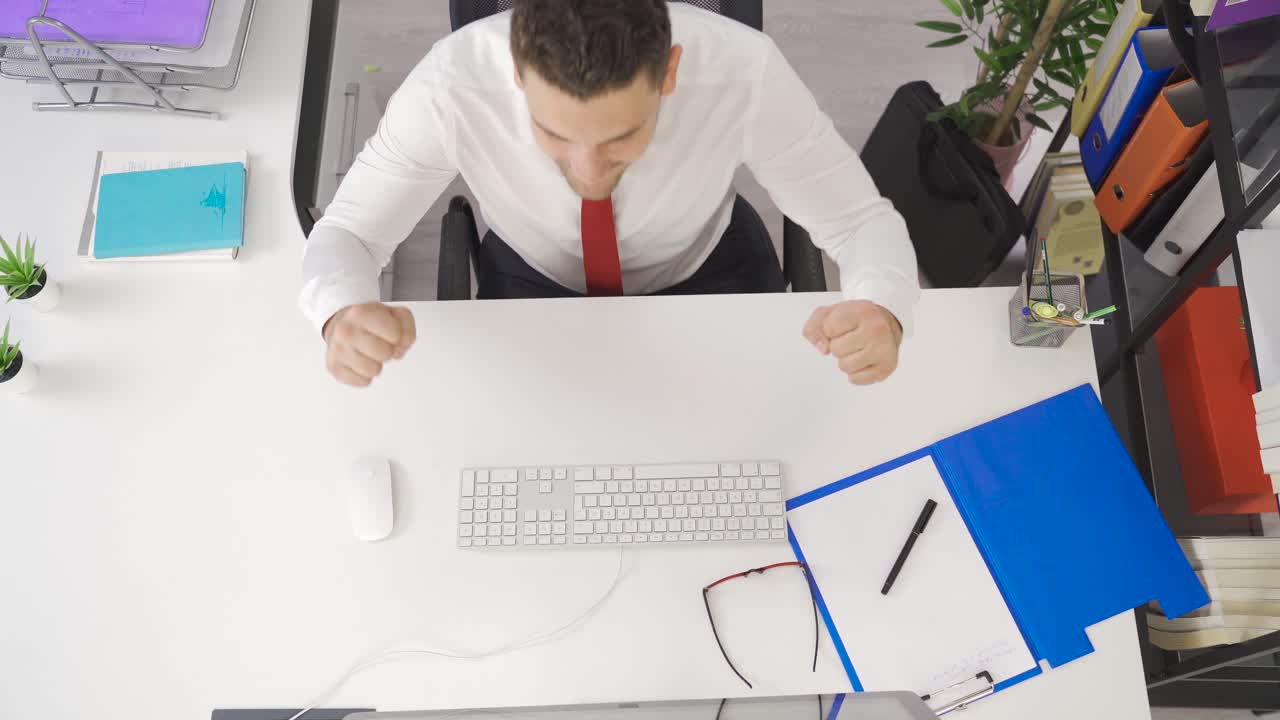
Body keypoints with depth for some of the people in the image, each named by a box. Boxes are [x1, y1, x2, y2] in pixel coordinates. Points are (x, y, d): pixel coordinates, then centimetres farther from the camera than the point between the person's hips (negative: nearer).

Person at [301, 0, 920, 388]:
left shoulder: (745, 74, -35)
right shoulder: (450, 89, -35)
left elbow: (862, 220, -23)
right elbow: (344, 234, -20)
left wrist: (881, 310, -47)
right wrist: (344, 315, -45)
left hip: (706, 274, 0)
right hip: (532, 284, 0)